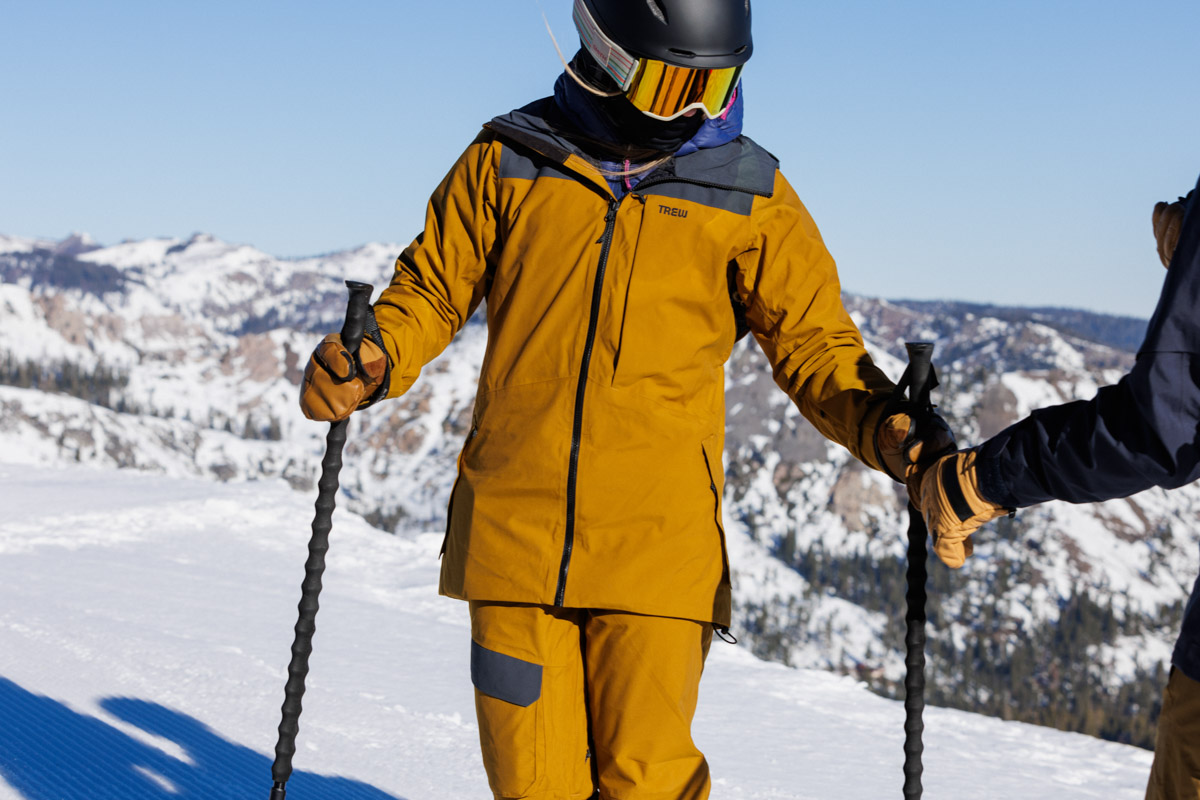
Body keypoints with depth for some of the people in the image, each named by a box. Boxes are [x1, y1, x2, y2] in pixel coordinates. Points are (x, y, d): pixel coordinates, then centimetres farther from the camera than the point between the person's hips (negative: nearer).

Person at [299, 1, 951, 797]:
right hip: (514, 538, 1)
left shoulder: (749, 195, 5)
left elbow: (814, 343, 6)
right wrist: (373, 362, -9)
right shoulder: (510, 159, 6)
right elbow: (431, 292, 12)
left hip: (659, 550, -1)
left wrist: (889, 430, -12)